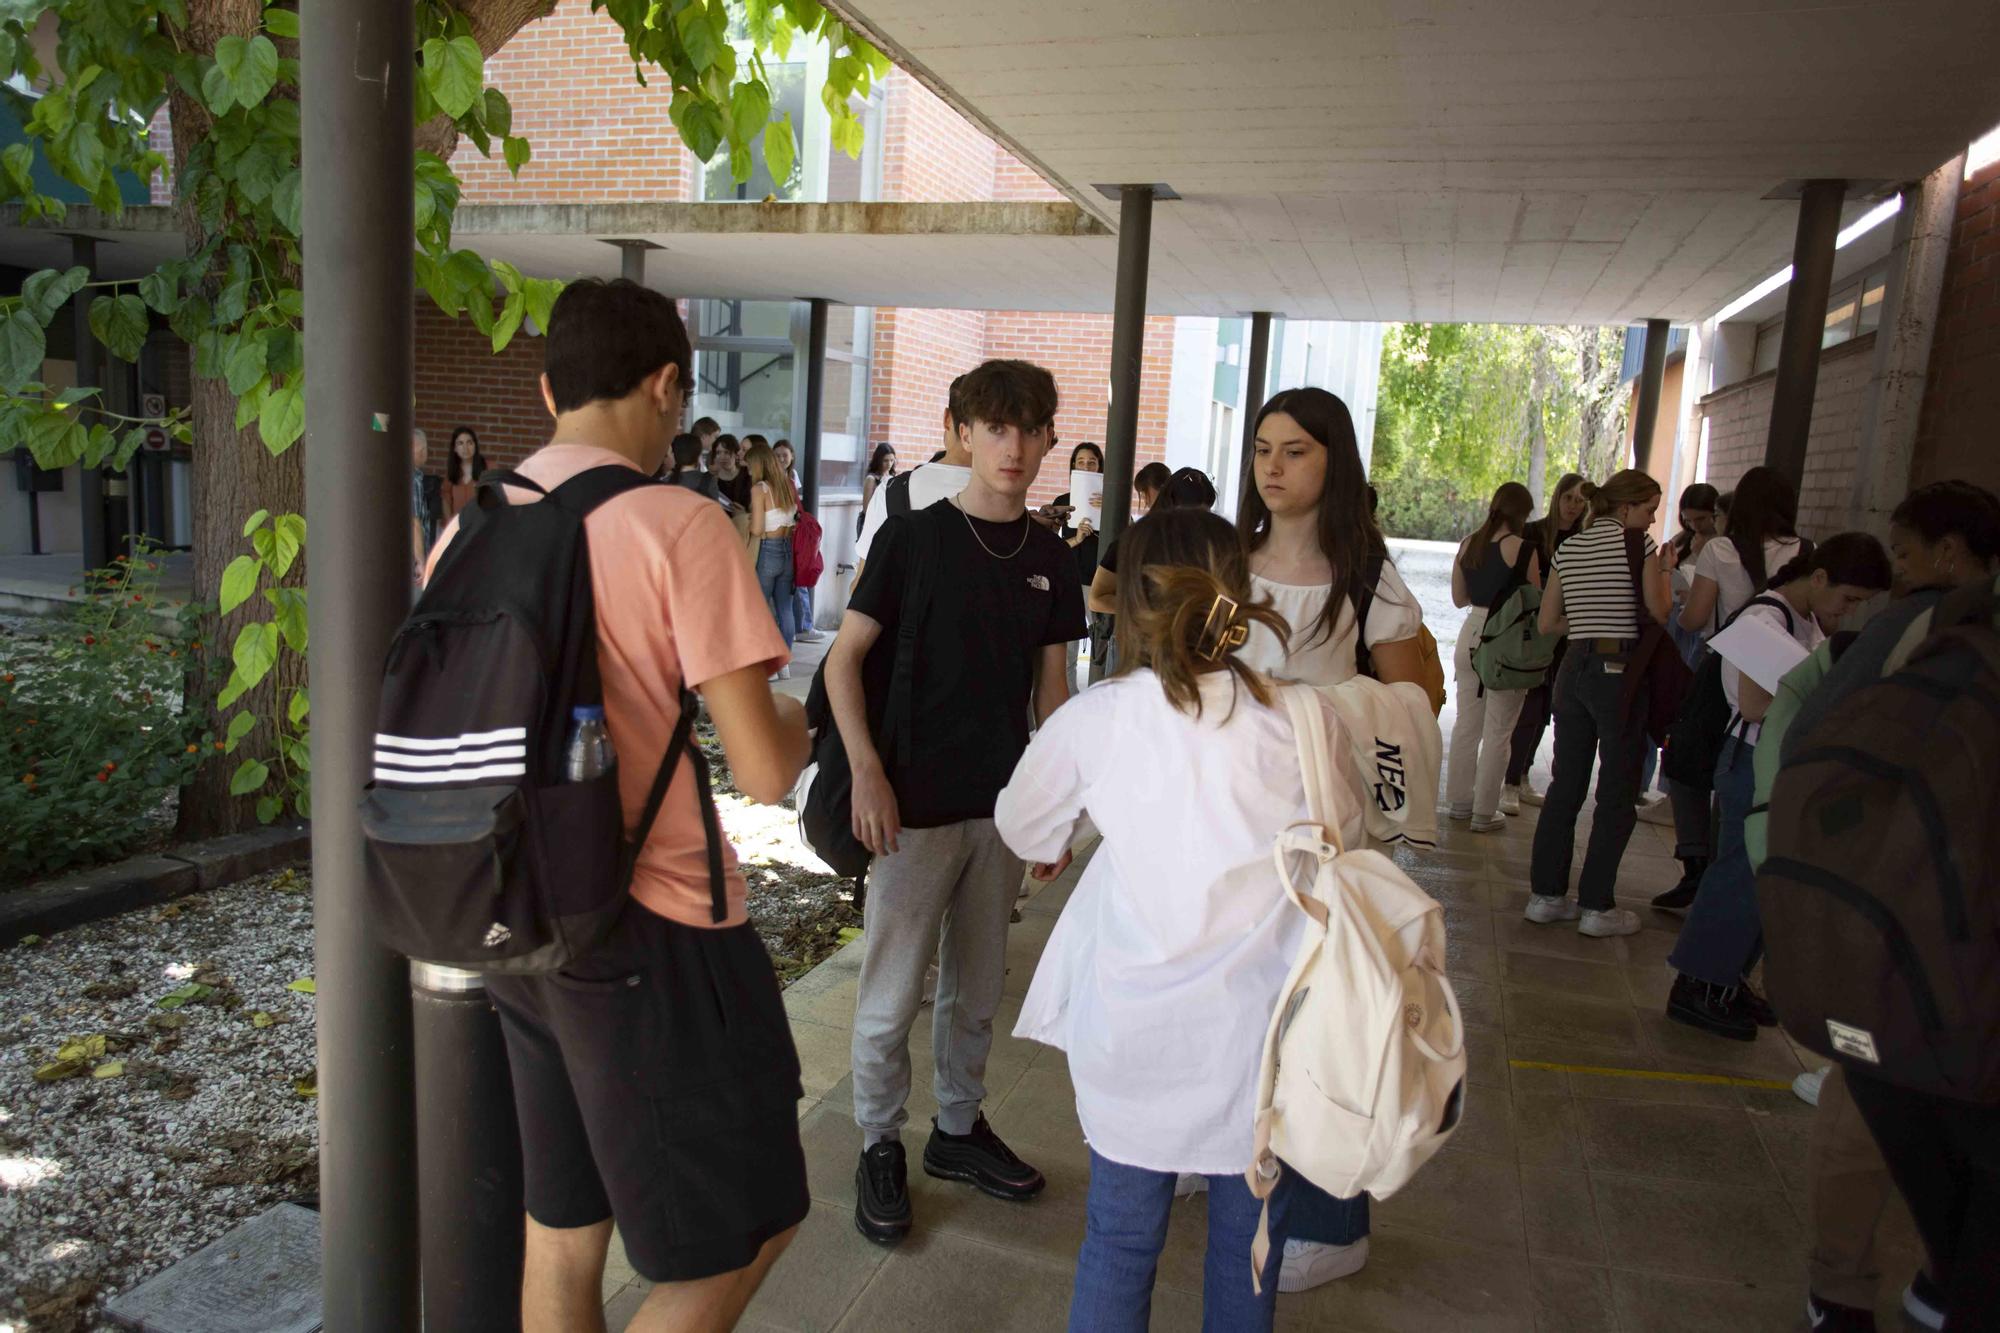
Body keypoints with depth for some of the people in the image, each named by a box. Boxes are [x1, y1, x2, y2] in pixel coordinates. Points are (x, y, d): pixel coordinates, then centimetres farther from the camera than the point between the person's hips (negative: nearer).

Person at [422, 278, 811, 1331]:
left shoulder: (467, 532, 3)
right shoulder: (678, 524, -17)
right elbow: (762, 772, -18)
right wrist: (796, 724, 3)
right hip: (653, 932, -7)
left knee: (562, 1225, 23)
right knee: (746, 1230, 12)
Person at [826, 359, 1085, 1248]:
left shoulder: (1049, 559, 5)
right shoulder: (912, 537, -7)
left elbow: (1051, 688, 11)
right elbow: (844, 658, -5)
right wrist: (866, 770, -15)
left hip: (1001, 806, 4)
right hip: (915, 804, -4)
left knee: (978, 987, 17)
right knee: (893, 992, 5)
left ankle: (958, 1128, 35)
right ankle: (881, 1147, 24)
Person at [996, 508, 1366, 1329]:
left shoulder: (1093, 719, -10)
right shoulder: (1300, 723, -9)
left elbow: (1024, 830, 7)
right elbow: (1341, 840, 8)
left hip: (1134, 1026, 0)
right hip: (1259, 1027, 1)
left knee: (1120, 1241, 17)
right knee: (1247, 1245, 20)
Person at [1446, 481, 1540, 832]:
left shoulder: (1468, 544, 3)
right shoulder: (1523, 549, -13)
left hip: (1471, 635, 6)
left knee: (1466, 724, 16)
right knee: (1497, 732, 4)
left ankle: (1460, 800, 26)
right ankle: (1484, 813, 9)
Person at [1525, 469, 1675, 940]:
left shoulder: (1568, 548, 12)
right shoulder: (1636, 542, -6)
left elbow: (1548, 623, 13)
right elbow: (1660, 612, -3)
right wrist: (1665, 569, 11)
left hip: (1574, 669, 6)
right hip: (1620, 671, -6)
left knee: (1565, 786, 12)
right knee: (1616, 795, 2)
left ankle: (1545, 894, 16)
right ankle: (1597, 907, 6)